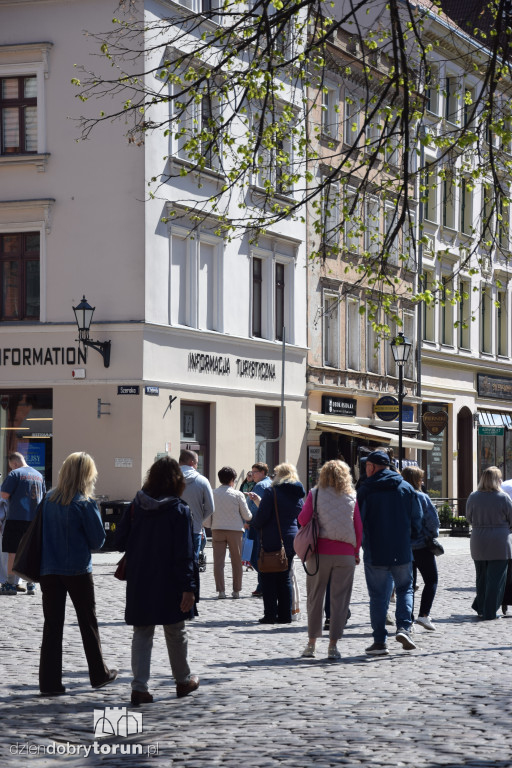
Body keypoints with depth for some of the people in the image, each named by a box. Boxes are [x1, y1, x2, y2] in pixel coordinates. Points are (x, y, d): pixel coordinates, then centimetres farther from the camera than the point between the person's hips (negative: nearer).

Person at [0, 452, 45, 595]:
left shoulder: (15, 473, -8)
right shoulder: (38, 475, 13)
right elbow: (43, 496, 20)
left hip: (17, 518, -6)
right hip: (35, 518, 6)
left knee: (13, 551, -1)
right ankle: (31, 585, 10)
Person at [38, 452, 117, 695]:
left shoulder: (49, 499, 1)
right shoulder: (85, 503, -13)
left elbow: (39, 532, 10)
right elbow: (98, 539, -8)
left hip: (50, 570, 3)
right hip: (78, 570, -3)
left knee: (52, 625, 5)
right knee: (88, 623, 13)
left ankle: (50, 682, 2)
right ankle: (99, 674, 24)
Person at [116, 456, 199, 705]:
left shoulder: (136, 505, -2)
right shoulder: (179, 511, -13)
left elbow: (121, 541, 3)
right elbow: (184, 553, -15)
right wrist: (188, 587, -14)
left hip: (139, 582, 3)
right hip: (169, 585, -3)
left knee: (142, 634, 7)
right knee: (175, 632, 14)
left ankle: (139, 687, -3)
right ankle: (183, 680, 30)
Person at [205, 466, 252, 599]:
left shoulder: (212, 494, 2)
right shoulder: (238, 494, -3)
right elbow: (247, 515, 2)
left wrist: (209, 525, 23)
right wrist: (250, 518, 24)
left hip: (217, 529, 1)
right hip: (235, 529, -1)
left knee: (218, 561, 3)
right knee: (236, 562, 9)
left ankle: (221, 590, -2)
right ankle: (236, 590, 10)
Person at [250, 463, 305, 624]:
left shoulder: (272, 492, -11)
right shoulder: (299, 495, 10)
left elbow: (261, 516, -14)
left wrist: (253, 523, 10)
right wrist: (259, 501, 23)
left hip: (271, 541, -6)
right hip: (291, 540, 6)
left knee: (268, 578, 1)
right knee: (285, 577, 12)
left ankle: (270, 614, -2)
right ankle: (285, 615, 11)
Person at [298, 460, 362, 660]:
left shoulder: (315, 494, -1)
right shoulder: (351, 498, 2)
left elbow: (303, 519, -6)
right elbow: (359, 528, 2)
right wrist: (356, 552, 11)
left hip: (319, 552, 0)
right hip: (345, 553, 0)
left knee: (315, 597, 11)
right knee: (339, 600, 3)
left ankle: (311, 643, 14)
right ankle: (333, 645, 1)